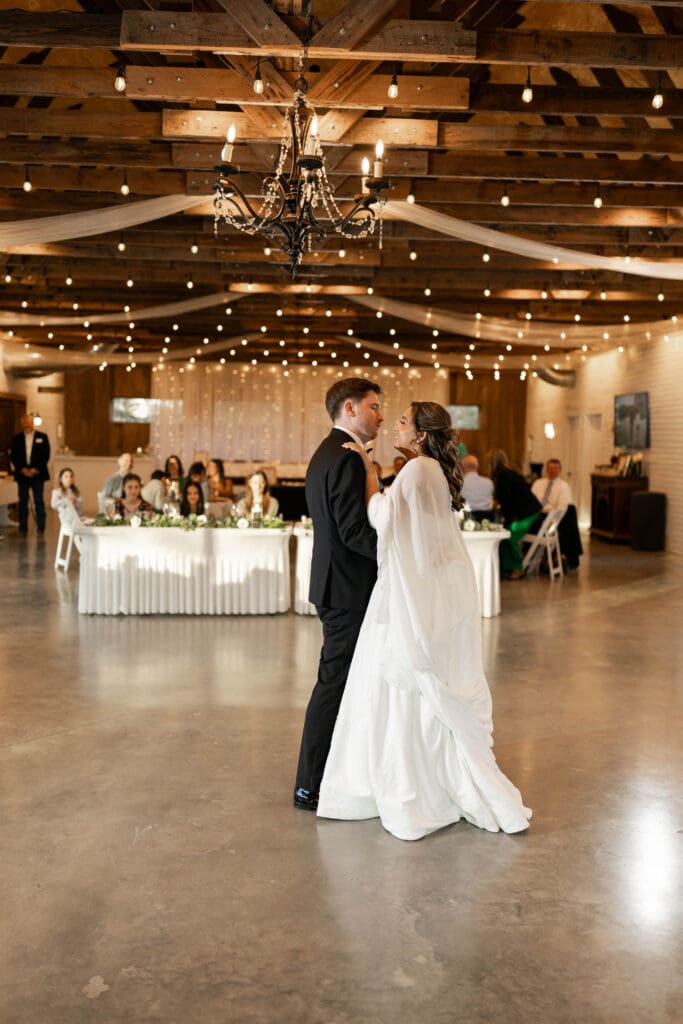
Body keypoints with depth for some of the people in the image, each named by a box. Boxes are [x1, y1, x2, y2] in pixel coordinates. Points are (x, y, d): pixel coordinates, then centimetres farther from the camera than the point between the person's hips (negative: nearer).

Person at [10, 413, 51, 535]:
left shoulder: (42, 437, 4)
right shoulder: (16, 438, 10)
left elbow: (46, 456, 0)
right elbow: (13, 456, 6)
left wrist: (35, 469, -10)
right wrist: (22, 469, -8)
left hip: (37, 474, -2)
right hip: (22, 474, 2)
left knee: (39, 502, -2)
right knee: (23, 501, 4)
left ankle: (40, 528, 2)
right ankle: (23, 528, 8)